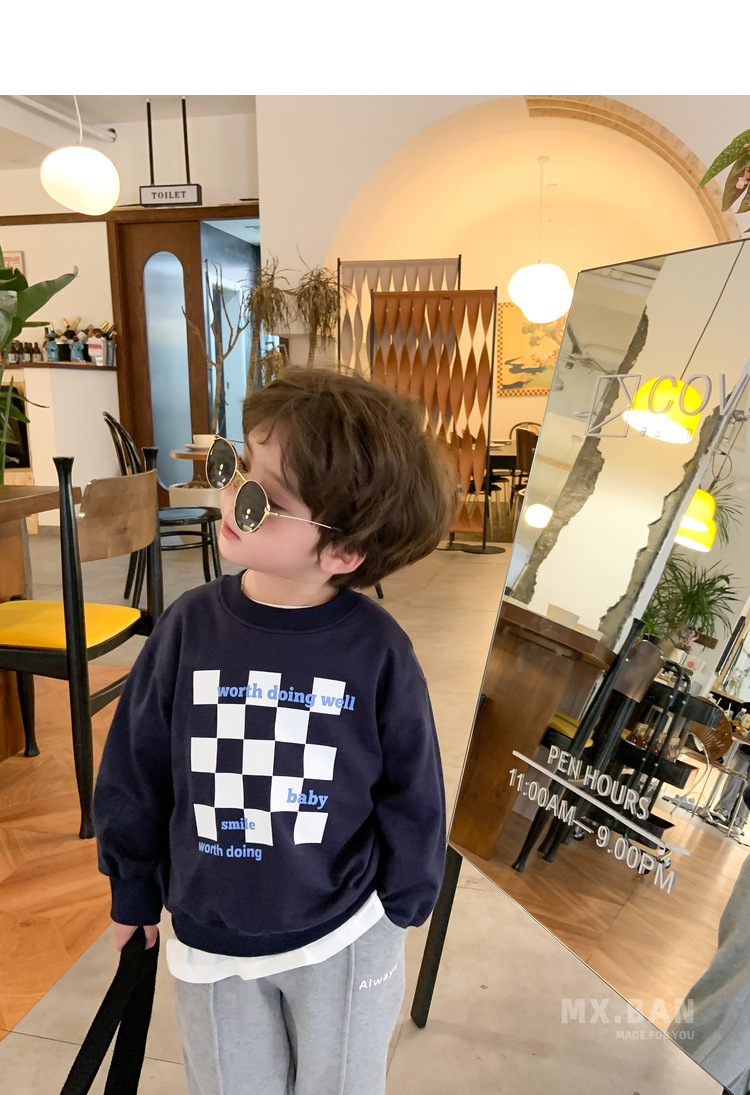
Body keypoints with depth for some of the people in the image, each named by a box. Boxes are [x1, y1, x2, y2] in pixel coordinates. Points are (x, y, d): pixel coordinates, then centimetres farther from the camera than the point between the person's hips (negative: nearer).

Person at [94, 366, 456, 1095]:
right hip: (209, 936, 2)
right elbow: (135, 769, -4)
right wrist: (134, 891, 6)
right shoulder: (190, 625, -17)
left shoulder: (376, 650, -23)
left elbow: (411, 791, -9)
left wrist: (402, 903, 2)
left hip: (345, 938, -1)